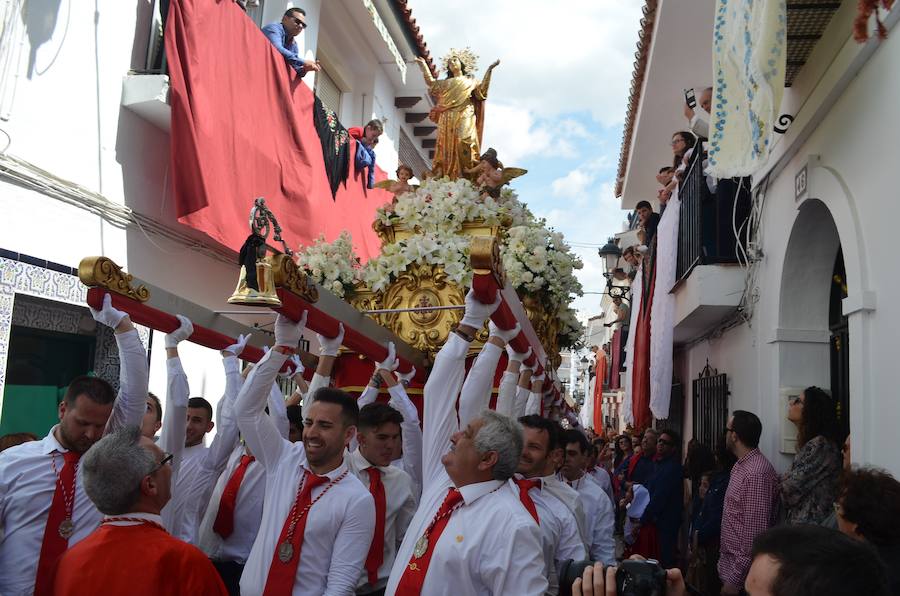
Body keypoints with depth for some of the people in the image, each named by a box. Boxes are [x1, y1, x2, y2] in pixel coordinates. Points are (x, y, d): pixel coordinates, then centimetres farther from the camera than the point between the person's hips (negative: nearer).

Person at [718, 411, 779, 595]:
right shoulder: (741, 466, 10)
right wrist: (725, 567, 15)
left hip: (741, 574, -9)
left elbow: (755, 533, -24)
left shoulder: (756, 473, -21)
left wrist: (735, 579, -21)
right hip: (730, 566, 9)